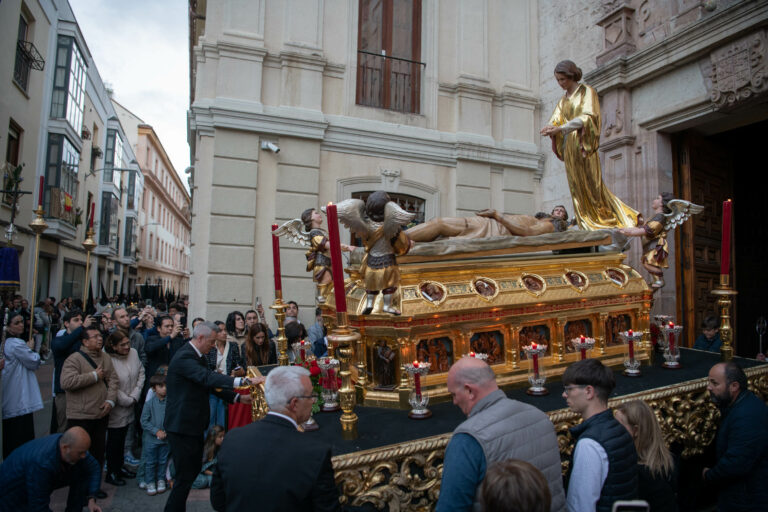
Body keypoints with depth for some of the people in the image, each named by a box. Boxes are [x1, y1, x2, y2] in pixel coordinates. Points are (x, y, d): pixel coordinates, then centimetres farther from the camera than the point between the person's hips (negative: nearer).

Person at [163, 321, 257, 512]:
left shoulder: (198, 356, 11)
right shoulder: (184, 357, -22)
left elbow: (210, 383, 15)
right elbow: (208, 378, -37)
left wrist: (238, 397, 4)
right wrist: (244, 381, -45)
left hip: (193, 424, 10)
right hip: (182, 426, -10)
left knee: (194, 469, 18)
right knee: (185, 476, -2)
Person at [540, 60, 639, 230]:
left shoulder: (587, 92, -1)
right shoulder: (564, 99, 18)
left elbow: (587, 117, -15)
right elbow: (555, 121, 10)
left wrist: (561, 128, -26)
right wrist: (550, 129, -15)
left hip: (584, 146, -6)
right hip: (569, 147, 6)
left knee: (592, 185, -6)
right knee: (576, 187, 3)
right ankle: (588, 225, 6)